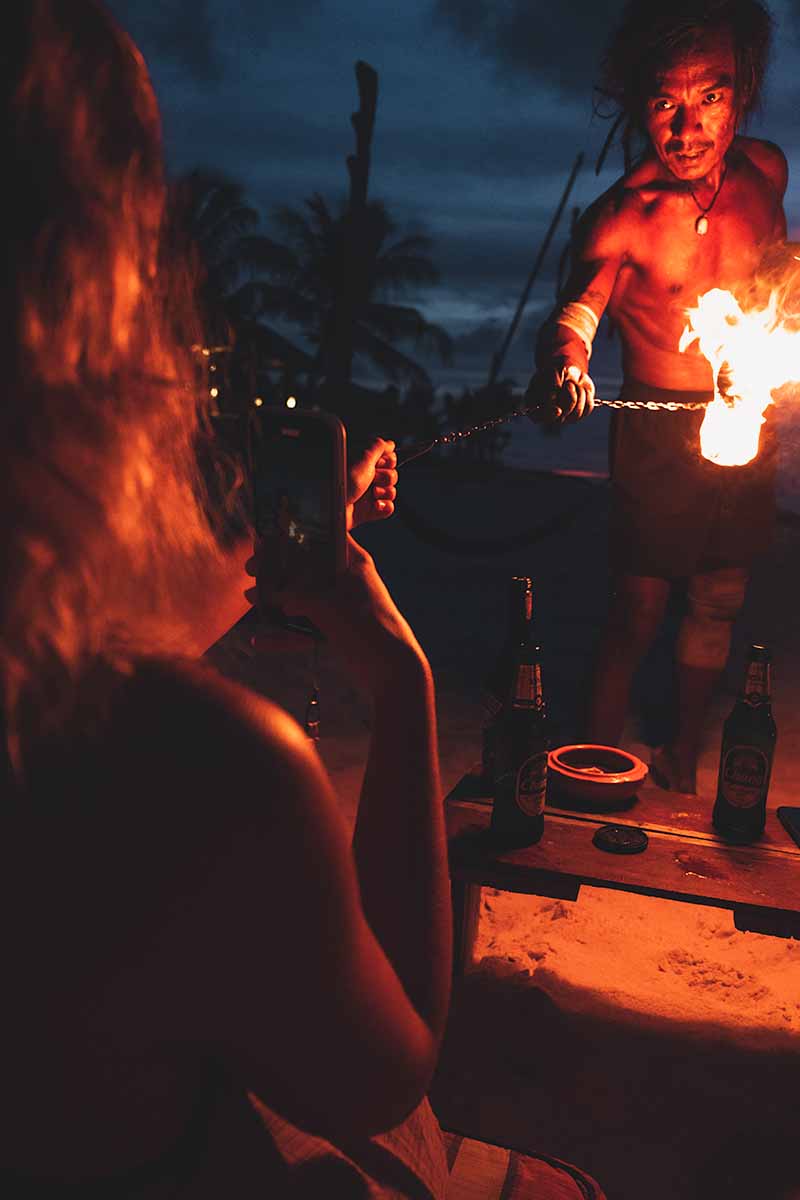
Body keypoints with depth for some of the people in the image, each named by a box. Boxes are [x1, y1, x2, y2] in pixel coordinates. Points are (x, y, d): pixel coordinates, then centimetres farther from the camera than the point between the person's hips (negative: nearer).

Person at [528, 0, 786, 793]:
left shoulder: (765, 170, -1)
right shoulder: (621, 216, -16)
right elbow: (576, 310, -31)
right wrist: (563, 366, -54)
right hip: (658, 435, -5)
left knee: (717, 606, 14)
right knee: (638, 611, -1)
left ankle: (683, 757, 33)